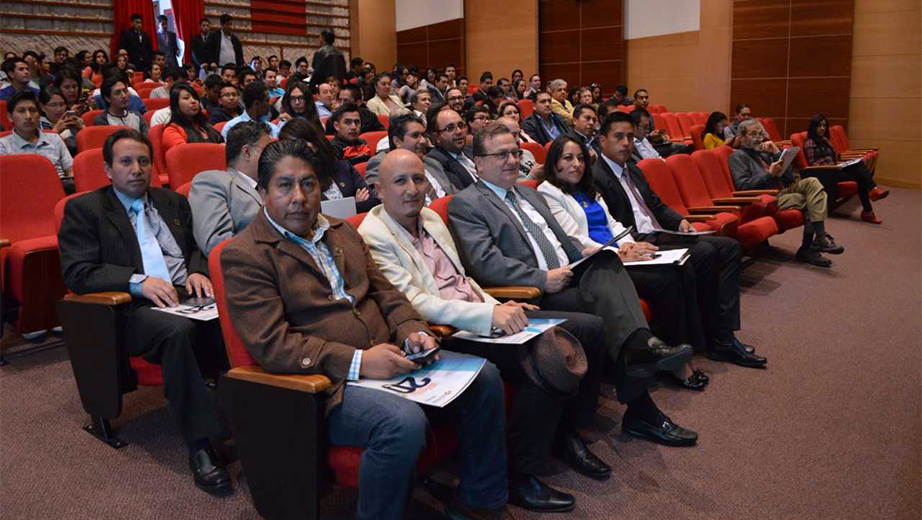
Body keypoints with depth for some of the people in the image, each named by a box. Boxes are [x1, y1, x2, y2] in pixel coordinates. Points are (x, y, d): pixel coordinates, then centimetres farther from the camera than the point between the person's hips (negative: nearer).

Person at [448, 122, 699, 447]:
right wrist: (544, 279, -20)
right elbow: (484, 263, -14)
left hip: (569, 277, 7)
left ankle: (639, 347, -44)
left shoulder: (530, 195, 28)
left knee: (606, 264, -25)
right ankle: (639, 409, -33)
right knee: (604, 297, -29)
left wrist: (588, 262, 6)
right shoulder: (465, 204, 0)